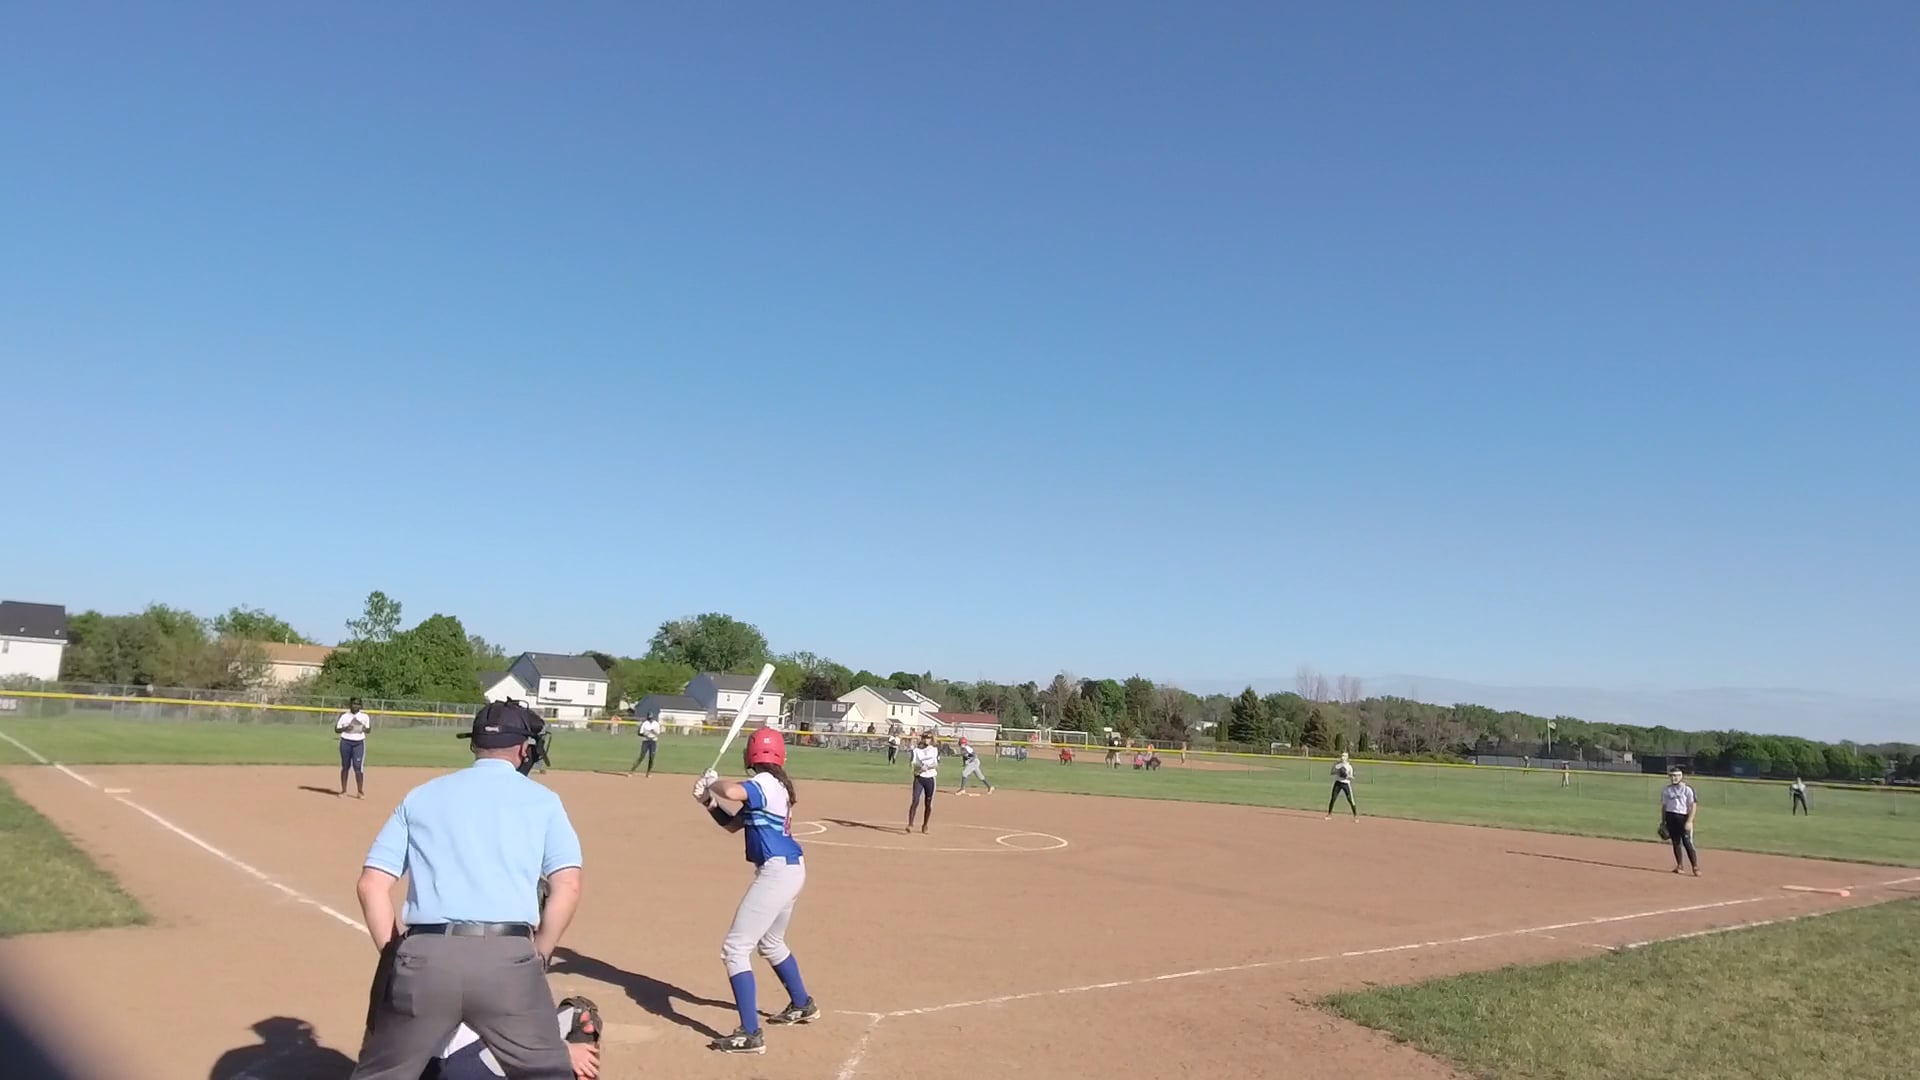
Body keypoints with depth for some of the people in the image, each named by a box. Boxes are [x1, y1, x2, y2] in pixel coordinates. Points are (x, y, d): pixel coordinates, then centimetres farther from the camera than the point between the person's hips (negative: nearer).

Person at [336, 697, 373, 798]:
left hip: (359, 743, -1)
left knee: (358, 767, -7)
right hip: (346, 742, 1)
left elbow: (368, 729, 9)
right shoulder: (344, 716, 2)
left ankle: (360, 791, -2)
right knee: (345, 766, 7)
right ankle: (343, 790, 17)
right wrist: (345, 728, -17)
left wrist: (364, 729, -14)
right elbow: (336, 729, 3)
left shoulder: (365, 717, 4)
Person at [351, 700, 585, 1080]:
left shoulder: (420, 796, 17)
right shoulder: (541, 800, 11)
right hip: (507, 958, -2)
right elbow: (567, 887, -1)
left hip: (424, 957, 2)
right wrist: (535, 959, 8)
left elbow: (371, 885, 10)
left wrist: (397, 957, 13)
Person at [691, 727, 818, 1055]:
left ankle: (750, 1035, -9)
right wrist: (708, 802, 5)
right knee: (772, 942, 30)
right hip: (789, 870, 11)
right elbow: (733, 824, 19)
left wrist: (711, 782, -15)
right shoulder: (772, 786, 13)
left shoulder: (764, 783, -15)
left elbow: (731, 791, -37)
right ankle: (802, 1005, 47)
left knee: (735, 949, -8)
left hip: (777, 872, -11)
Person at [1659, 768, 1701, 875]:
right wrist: (1663, 822, 14)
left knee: (1687, 843, -9)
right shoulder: (1666, 790, 10)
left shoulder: (1687, 789, -6)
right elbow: (1664, 806, 16)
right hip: (1670, 817, 5)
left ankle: (1696, 868, -4)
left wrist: (1689, 822, -16)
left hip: (1683, 817, -5)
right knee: (1675, 842, 9)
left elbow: (1693, 806, -9)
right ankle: (1679, 866, 17)